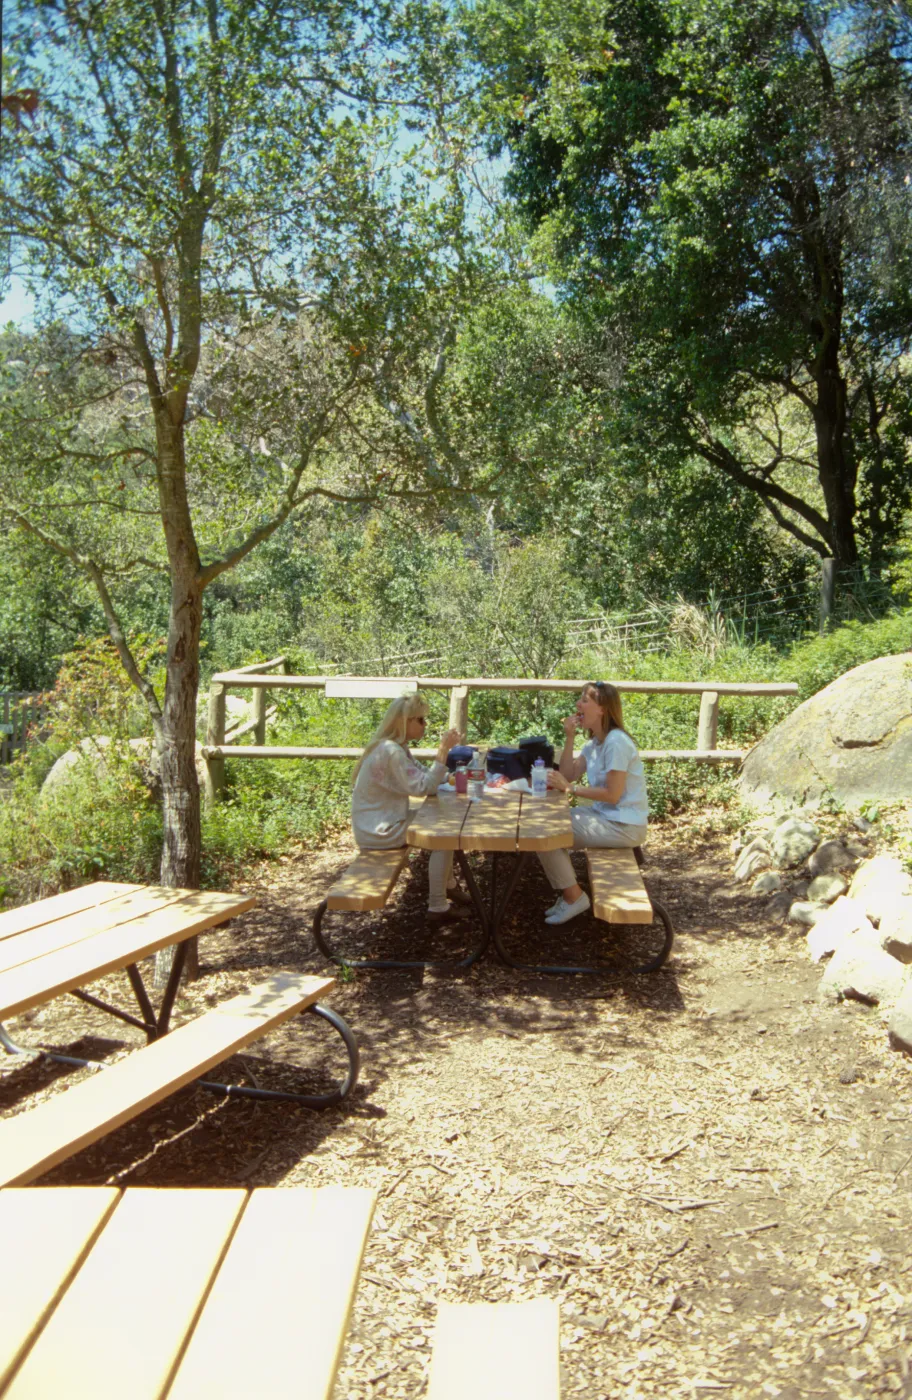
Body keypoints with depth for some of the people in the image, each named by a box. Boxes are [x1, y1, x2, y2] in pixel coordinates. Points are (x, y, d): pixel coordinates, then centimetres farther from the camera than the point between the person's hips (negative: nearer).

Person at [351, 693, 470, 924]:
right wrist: (443, 751, -24)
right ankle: (438, 908, -8)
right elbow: (422, 788, -23)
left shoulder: (397, 747, 8)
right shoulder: (390, 752, -24)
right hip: (377, 832, -11)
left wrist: (443, 750, -3)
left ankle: (448, 886, 27)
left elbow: (424, 777, 10)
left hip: (386, 821, 11)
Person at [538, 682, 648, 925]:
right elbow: (568, 775, 4)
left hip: (623, 826, -10)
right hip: (604, 814, 10)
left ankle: (574, 897, 2)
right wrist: (569, 738, -4)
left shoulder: (616, 742, -19)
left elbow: (612, 795, -22)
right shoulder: (594, 742, 11)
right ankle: (567, 893, 19)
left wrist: (569, 788, -19)